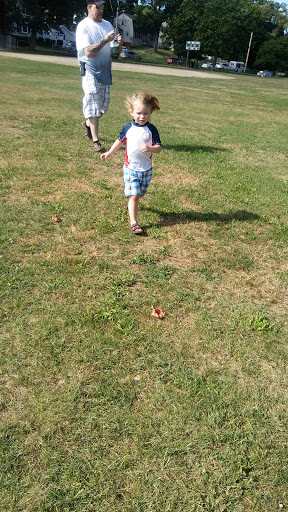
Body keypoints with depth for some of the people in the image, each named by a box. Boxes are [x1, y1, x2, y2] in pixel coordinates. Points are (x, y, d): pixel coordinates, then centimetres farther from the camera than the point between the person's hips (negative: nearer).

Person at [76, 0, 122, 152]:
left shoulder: (107, 24, 10)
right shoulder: (83, 26, -9)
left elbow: (115, 51, 10)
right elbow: (88, 52, -20)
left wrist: (119, 43, -13)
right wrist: (106, 40, -23)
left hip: (105, 71, 7)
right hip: (91, 71, -7)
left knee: (104, 104, 14)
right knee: (93, 104, -8)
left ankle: (87, 123, 39)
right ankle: (96, 141, -6)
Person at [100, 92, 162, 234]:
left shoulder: (151, 129, -5)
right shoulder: (127, 128, -2)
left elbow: (159, 148, -9)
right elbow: (120, 141, 16)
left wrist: (150, 148, -30)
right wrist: (109, 153, 20)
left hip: (146, 169, 2)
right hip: (130, 168, -1)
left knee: (139, 194, 17)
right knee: (133, 195, -9)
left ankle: (130, 203, 50)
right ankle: (133, 222, -8)